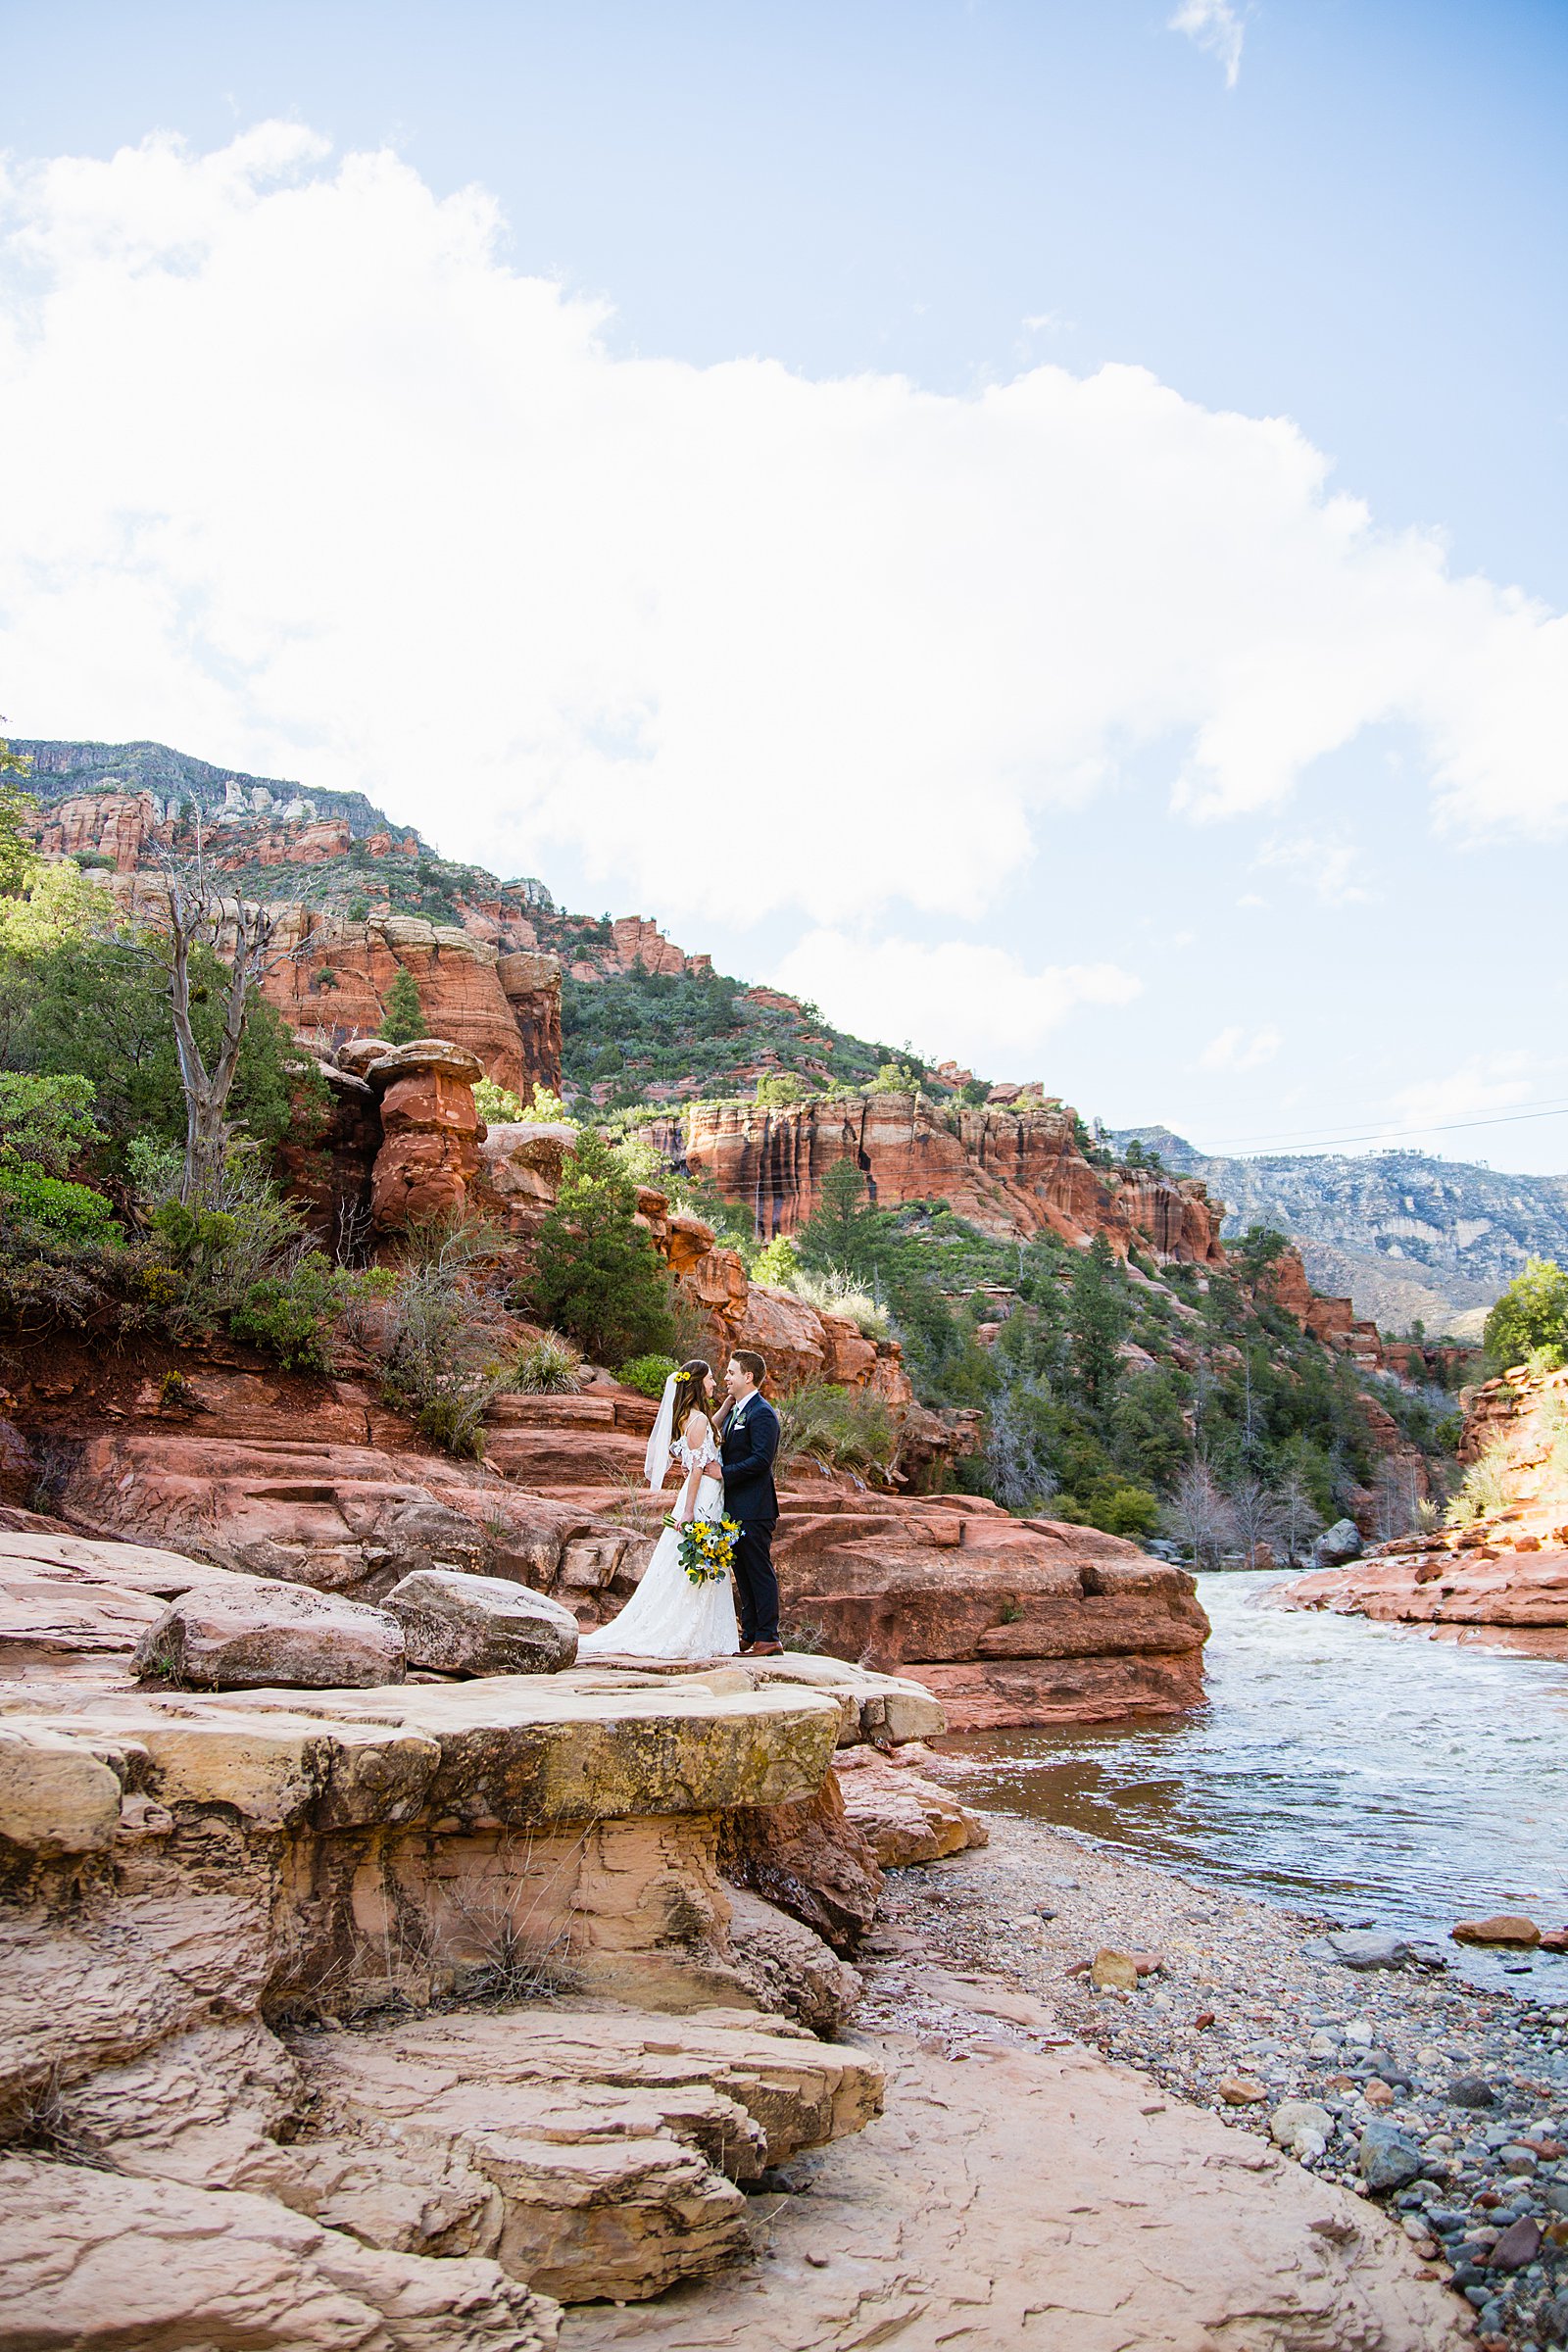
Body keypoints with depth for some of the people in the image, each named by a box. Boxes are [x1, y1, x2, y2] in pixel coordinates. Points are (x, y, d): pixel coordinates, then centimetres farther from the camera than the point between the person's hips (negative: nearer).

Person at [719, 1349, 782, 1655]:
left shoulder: (761, 1413, -14)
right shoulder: (733, 1411, 17)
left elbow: (761, 1459, -22)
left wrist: (723, 1474, -20)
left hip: (753, 1508, -10)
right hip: (735, 1507, 10)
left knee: (760, 1571, -4)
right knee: (743, 1573, 14)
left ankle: (768, 1638, 1)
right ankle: (750, 1635, 21)